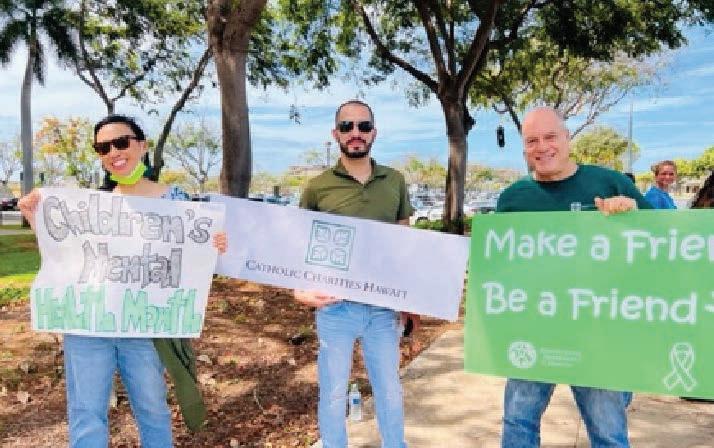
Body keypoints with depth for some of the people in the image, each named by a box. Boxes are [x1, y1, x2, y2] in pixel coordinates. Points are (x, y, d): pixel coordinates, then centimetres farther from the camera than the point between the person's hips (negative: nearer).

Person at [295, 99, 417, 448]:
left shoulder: (395, 182, 4)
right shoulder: (317, 187, -4)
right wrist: (301, 288, -17)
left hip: (383, 306, 2)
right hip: (336, 307, -2)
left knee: (390, 389, 17)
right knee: (333, 392, 12)